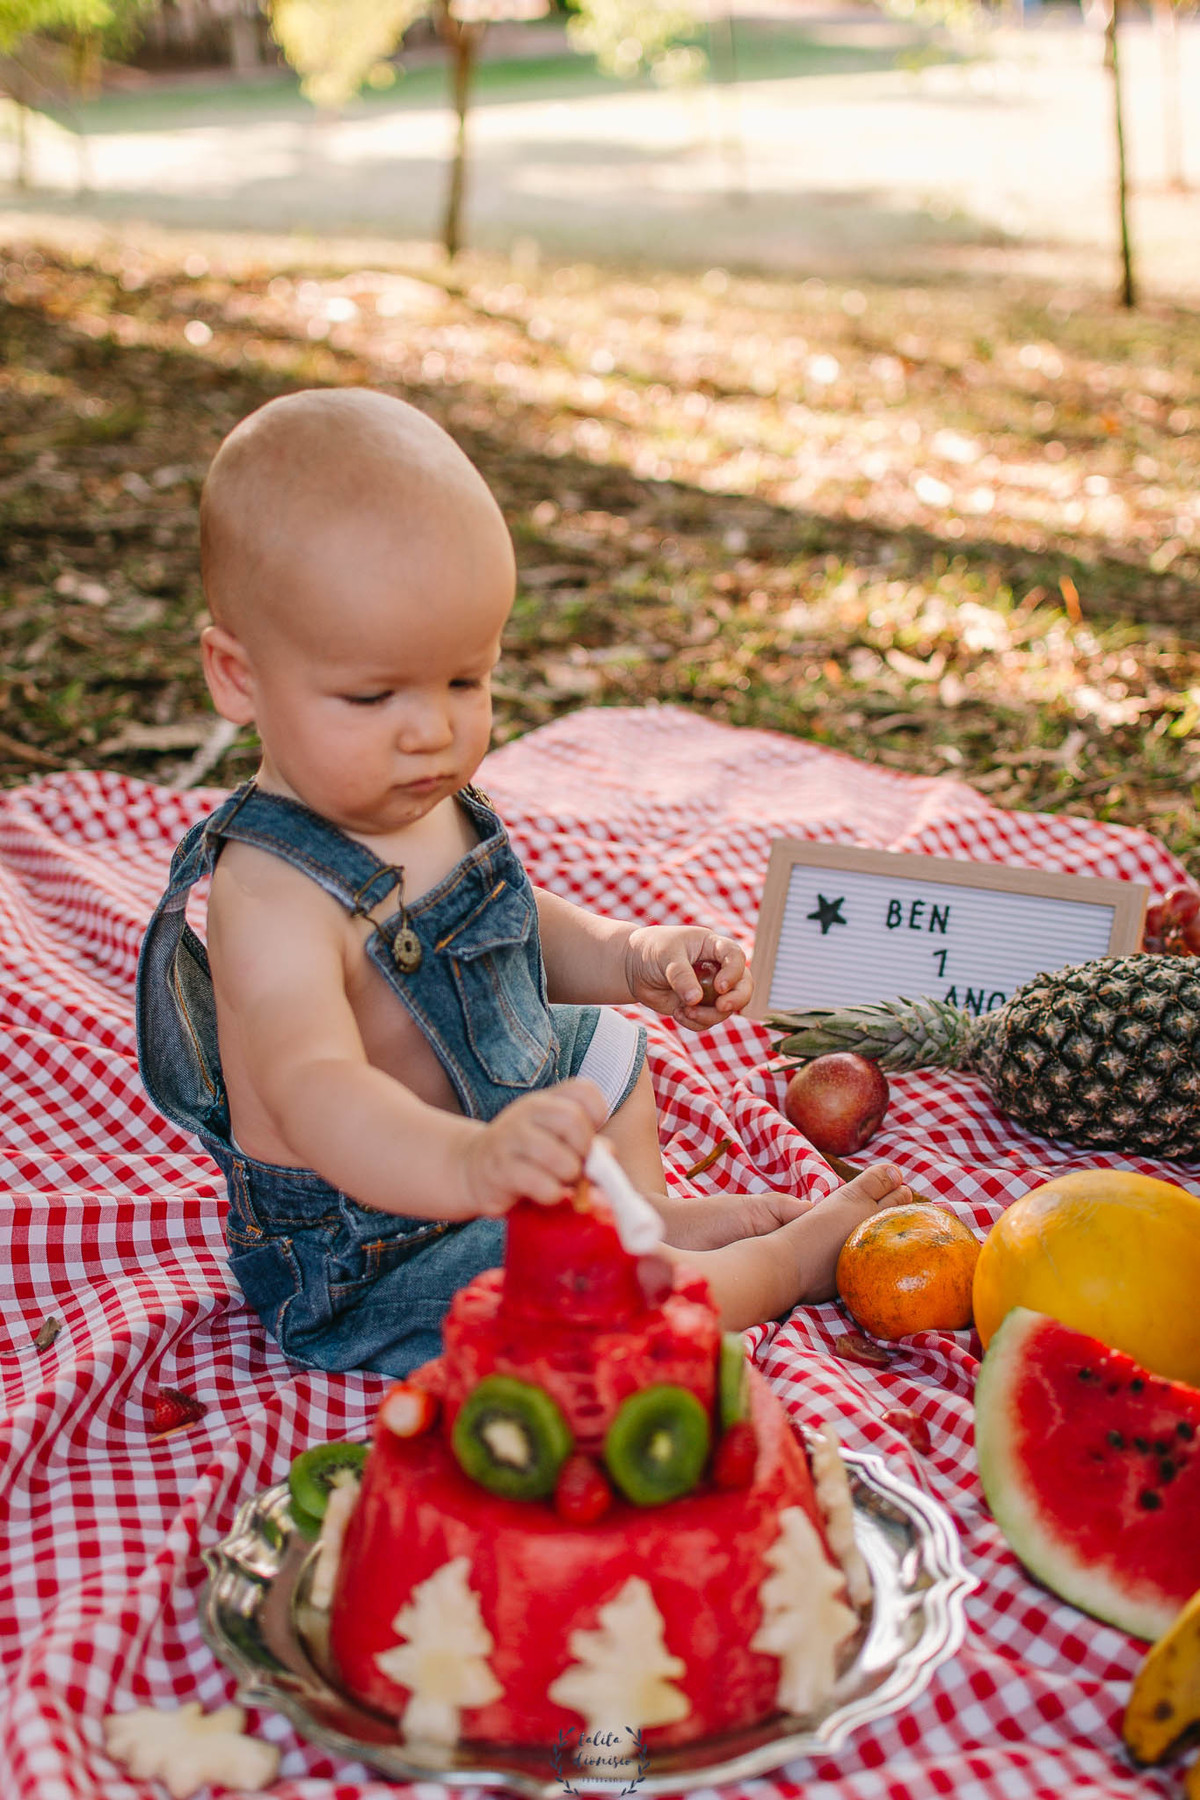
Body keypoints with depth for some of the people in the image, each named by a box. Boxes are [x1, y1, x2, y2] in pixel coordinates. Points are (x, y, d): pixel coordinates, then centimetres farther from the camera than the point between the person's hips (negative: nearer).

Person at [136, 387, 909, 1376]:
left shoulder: (428, 805, -6)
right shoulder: (273, 900, -36)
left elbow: (507, 924, 13)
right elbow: (314, 1090, -53)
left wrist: (633, 957, -5)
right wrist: (475, 1161, -71)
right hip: (365, 1273, -9)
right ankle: (787, 1260, 3)